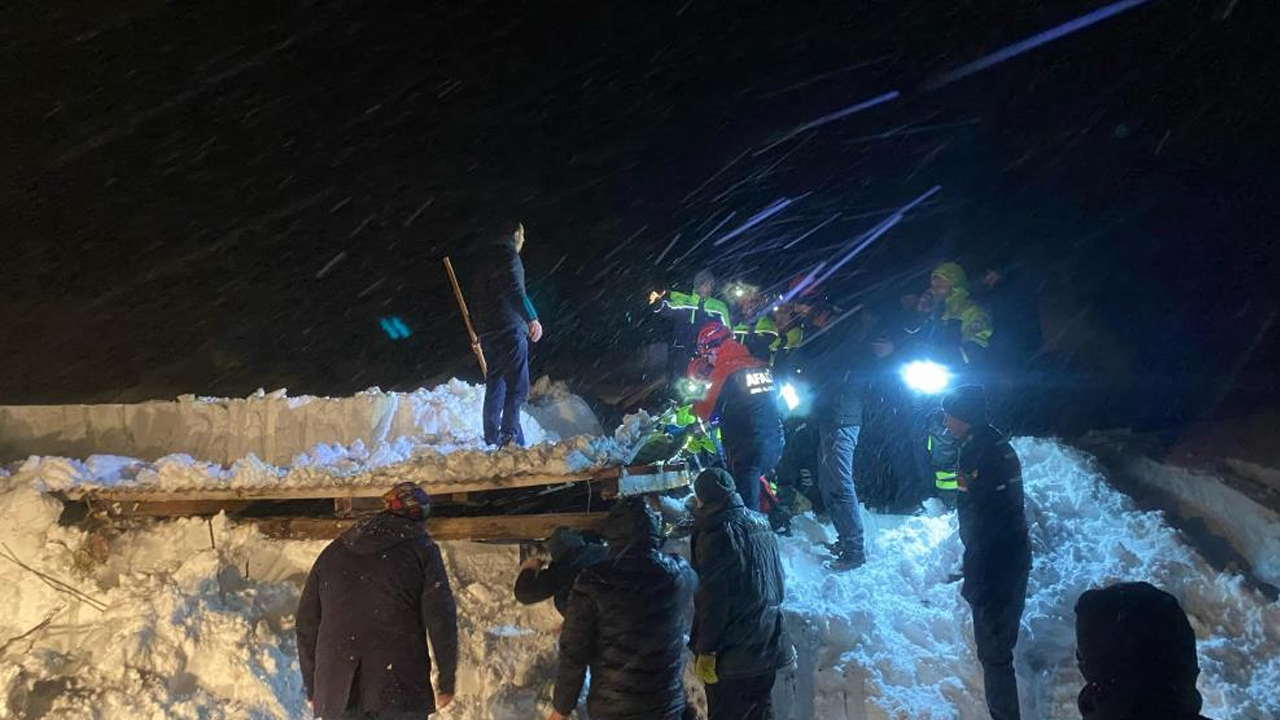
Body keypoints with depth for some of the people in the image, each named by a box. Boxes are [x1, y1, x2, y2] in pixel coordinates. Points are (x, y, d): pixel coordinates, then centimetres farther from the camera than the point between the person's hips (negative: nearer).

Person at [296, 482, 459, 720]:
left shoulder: (334, 551, 18)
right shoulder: (421, 549, 5)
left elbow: (307, 623, 19)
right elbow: (441, 617, -3)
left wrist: (312, 688, 25)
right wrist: (446, 681, 5)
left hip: (336, 695, 4)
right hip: (400, 690, -4)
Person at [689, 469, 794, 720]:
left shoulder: (718, 534, -16)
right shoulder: (761, 523, 9)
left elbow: (712, 599, -19)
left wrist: (706, 650, -15)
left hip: (734, 654, -8)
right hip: (769, 648, 8)